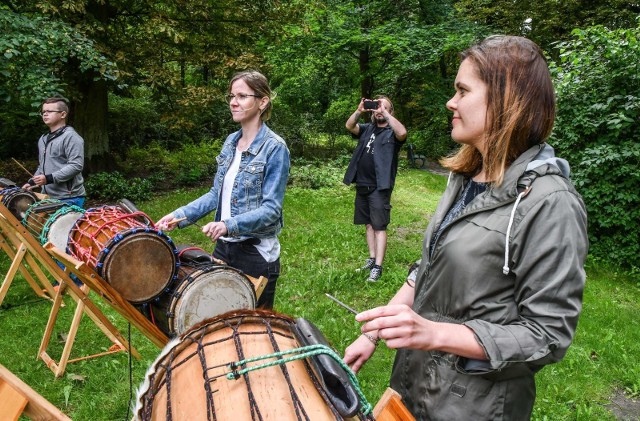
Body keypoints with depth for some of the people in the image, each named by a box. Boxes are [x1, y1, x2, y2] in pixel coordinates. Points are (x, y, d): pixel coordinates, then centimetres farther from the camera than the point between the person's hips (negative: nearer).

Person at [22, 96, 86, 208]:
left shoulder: (71, 137, -10)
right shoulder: (43, 139, 19)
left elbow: (76, 166, -19)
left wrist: (49, 178, -21)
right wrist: (31, 182, 17)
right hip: (48, 197, 8)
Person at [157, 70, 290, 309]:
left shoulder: (274, 148, -14)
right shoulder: (231, 142, 6)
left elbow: (271, 209, -19)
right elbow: (217, 194, 12)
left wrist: (229, 225, -32)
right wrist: (180, 216, 1)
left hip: (257, 254, -6)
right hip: (223, 246, 6)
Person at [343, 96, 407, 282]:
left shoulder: (392, 132, -2)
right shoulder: (367, 129, 12)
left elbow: (402, 132, -24)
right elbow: (349, 126, -2)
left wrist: (385, 113, -22)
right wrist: (359, 111, -18)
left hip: (380, 187, -6)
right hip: (362, 185, 6)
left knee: (379, 226, -5)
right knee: (369, 224, 14)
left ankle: (378, 266, -3)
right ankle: (372, 258, 25)